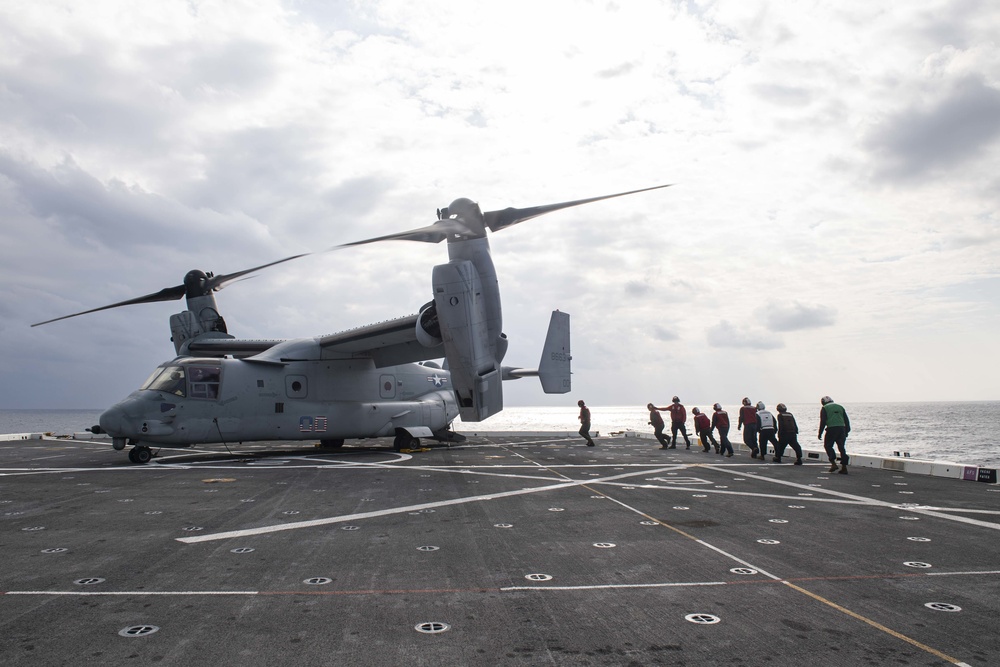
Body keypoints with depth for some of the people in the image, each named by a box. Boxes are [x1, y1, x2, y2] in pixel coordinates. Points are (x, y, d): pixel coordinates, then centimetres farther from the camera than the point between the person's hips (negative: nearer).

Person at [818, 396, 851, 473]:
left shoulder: (824, 408, 4)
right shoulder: (840, 407, 19)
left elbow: (823, 422, -3)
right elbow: (846, 420, 15)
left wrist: (820, 433, 0)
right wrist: (847, 431, 17)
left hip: (831, 429, -5)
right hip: (841, 428, 5)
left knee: (828, 446, 8)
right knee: (842, 447, 8)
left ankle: (833, 463, -5)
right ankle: (844, 467, 6)